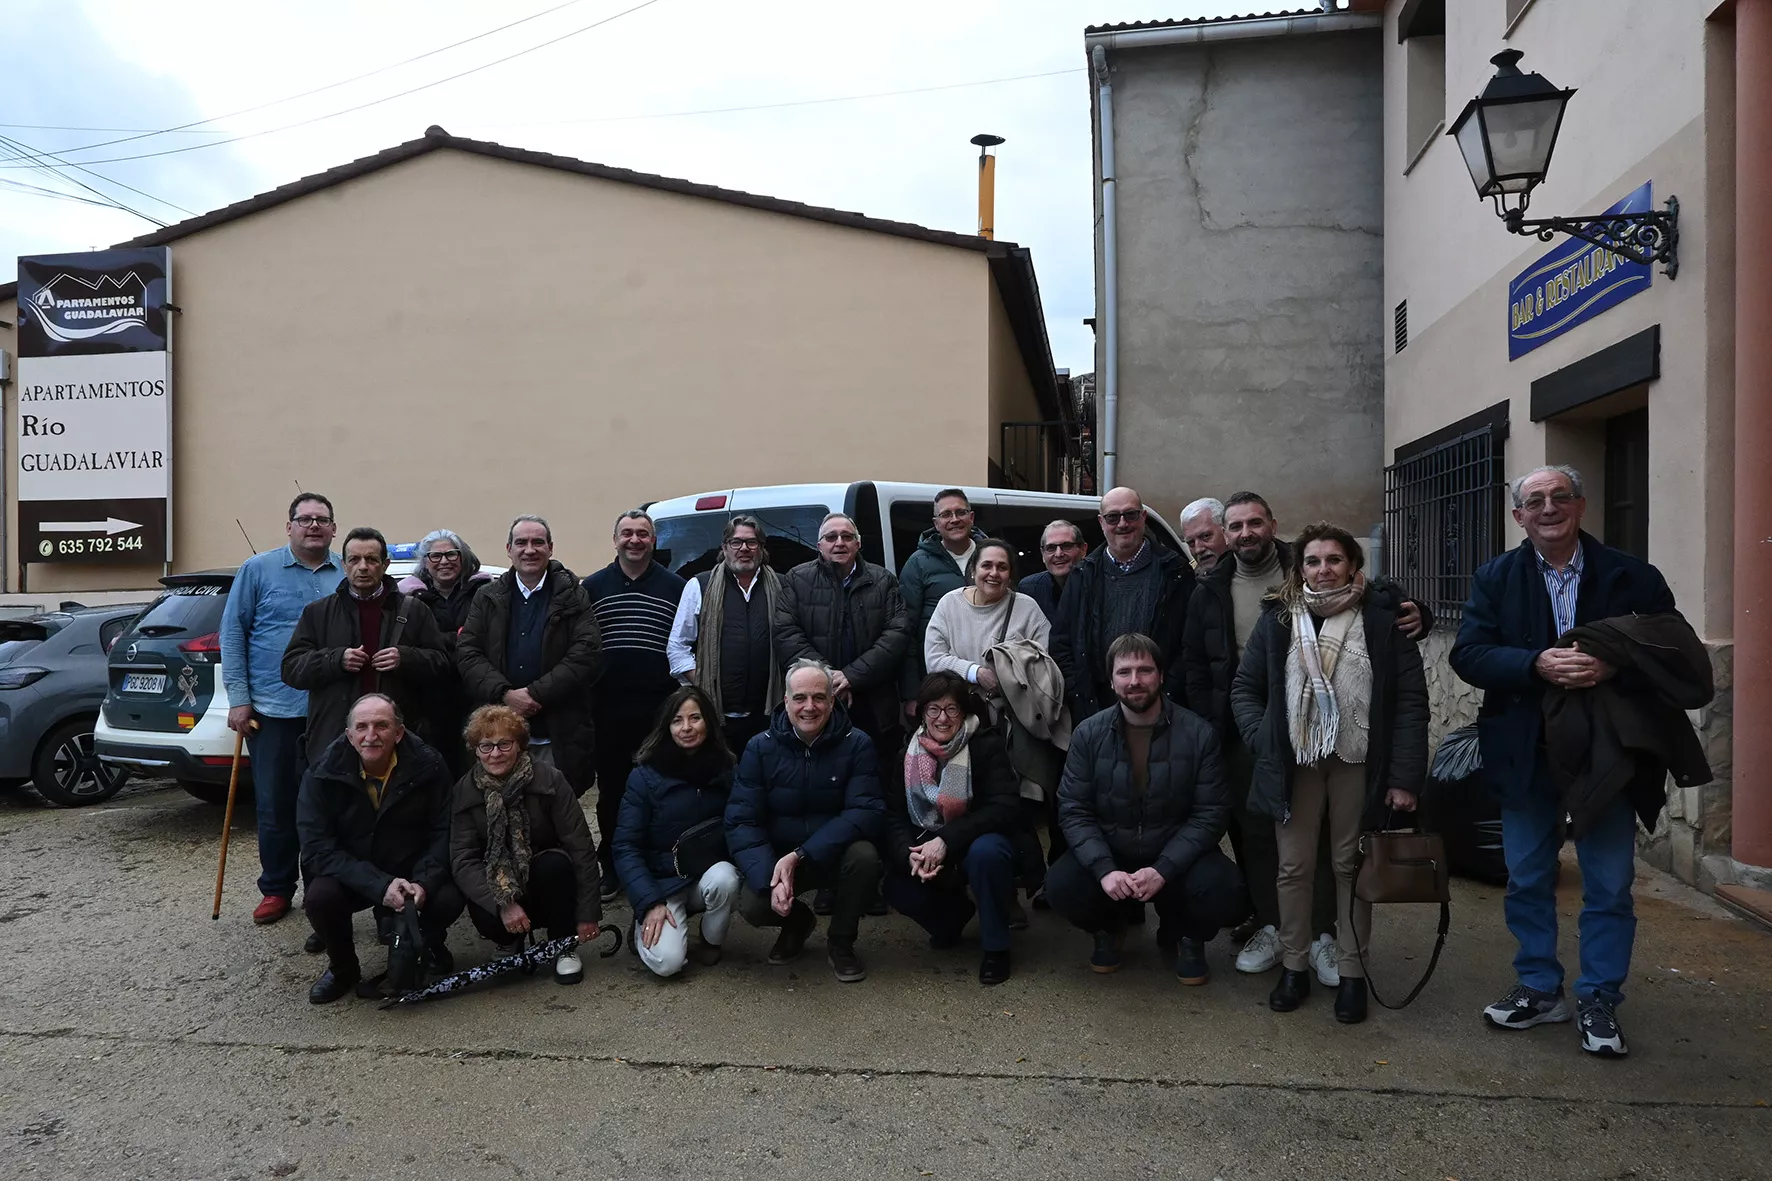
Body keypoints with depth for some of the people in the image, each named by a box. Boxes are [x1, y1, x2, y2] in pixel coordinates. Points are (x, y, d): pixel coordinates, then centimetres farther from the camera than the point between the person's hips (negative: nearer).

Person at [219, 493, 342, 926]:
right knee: (275, 805, 6)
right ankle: (276, 889, 20)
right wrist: (238, 699, -4)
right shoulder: (258, 570, 1)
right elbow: (233, 633, 1)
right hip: (272, 710, -1)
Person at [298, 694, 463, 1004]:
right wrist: (379, 885, -31)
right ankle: (342, 968, 1)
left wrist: (424, 882, -29)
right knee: (319, 897, -30)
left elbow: (443, 834, -9)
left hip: (412, 872, 0)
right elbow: (317, 849, -19)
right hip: (349, 876, 1)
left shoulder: (428, 766, -13)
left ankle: (430, 945, 7)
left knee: (449, 899, -29)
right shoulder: (322, 774, -15)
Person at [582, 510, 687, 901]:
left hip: (659, 706, -1)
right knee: (611, 788, 8)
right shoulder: (593, 587, 8)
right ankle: (612, 869, 20)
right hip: (608, 706, 1)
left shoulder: (675, 587, 6)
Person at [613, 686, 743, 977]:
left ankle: (712, 942, -2)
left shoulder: (726, 771, -2)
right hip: (662, 882, -2)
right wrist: (650, 903, -20)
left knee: (724, 878, -33)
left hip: (710, 874, 3)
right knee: (666, 962, -25)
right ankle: (646, 924, 10)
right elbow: (625, 847, -10)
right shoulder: (645, 776, -9)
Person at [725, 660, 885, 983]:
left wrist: (799, 856, -31)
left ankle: (841, 941, -2)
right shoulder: (760, 748, -7)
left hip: (836, 856, 0)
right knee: (752, 905, -27)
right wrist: (770, 879, -30)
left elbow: (867, 812, -21)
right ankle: (797, 921, 13)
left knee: (864, 854, -32)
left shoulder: (857, 745, -11)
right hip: (776, 858, 1)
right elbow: (741, 821, -13)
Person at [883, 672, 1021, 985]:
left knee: (985, 852, -36)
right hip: (927, 844, 3)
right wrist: (909, 853, -27)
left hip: (978, 840, -3)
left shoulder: (986, 745, -14)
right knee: (897, 887, -23)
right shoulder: (908, 750, -3)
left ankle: (995, 947, -12)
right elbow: (894, 813, -6)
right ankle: (953, 914, 13)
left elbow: (1006, 807, -23)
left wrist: (947, 840, -32)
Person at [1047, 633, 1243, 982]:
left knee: (1222, 892, -29)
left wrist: (1163, 870, -22)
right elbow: (1074, 811, -7)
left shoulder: (1198, 735, -8)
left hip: (1177, 856, -1)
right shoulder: (1088, 735, -5)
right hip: (1107, 854, 1)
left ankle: (1183, 935, 9)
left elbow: (1211, 814, -10)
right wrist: (1104, 870, -23)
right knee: (1061, 886, -27)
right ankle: (1107, 928, 11)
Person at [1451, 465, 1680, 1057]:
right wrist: (1539, 664, -24)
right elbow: (1468, 654, -8)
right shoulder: (1495, 579, 0)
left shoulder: (1631, 576, -2)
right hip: (1525, 755, 1)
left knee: (1610, 886, 7)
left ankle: (1599, 1001, 23)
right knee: (1527, 880, 12)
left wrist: (1613, 664, -23)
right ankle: (1540, 988, 28)